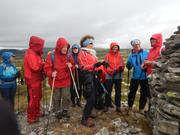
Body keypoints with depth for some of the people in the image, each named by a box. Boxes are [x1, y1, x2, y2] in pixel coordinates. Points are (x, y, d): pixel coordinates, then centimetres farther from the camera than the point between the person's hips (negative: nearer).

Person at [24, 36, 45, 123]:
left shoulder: (34, 53, 12)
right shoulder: (30, 54, -19)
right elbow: (35, 67, -28)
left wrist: (41, 65, -5)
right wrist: (42, 64, -11)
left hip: (37, 79, 10)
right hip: (33, 80, -10)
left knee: (38, 96, 20)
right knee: (33, 99, 1)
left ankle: (37, 112, 36)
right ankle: (31, 117, 15)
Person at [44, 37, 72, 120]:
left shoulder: (68, 55, 0)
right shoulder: (51, 55, -12)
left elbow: (72, 67, 10)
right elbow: (47, 68, -8)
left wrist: (70, 66, -13)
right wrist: (51, 73, -26)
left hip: (66, 81, 3)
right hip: (55, 81, -2)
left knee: (66, 97, 8)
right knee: (56, 98, 12)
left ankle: (65, 111, 30)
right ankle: (57, 112, 32)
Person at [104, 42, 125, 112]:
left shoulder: (120, 56, 9)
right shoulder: (107, 56, 2)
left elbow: (122, 65, 7)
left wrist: (121, 68, -16)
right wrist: (111, 71, -18)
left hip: (118, 76, 2)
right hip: (109, 76, -2)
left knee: (118, 91, 9)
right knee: (108, 91, 5)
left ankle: (118, 105, 21)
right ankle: (107, 105, 17)